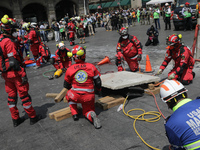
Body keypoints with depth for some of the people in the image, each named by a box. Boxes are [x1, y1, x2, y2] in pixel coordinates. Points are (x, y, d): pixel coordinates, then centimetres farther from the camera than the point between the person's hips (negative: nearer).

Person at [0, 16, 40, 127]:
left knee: (11, 96, 14)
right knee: (24, 95, 2)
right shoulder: (9, 42, -20)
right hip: (15, 73, -9)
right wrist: (23, 74, -21)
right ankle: (33, 117, 14)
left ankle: (15, 119, 25)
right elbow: (13, 60, -24)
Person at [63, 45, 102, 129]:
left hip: (75, 96, -1)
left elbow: (66, 86, 11)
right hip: (89, 96, 1)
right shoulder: (91, 67, -3)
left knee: (69, 95, 32)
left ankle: (74, 114, 19)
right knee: (87, 110, 23)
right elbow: (98, 82, 4)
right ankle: (91, 115, -14)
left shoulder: (70, 69, -2)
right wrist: (99, 90, 25)